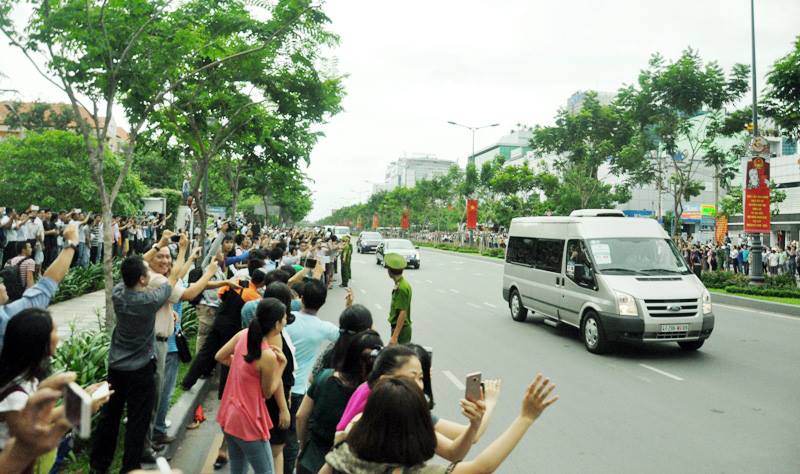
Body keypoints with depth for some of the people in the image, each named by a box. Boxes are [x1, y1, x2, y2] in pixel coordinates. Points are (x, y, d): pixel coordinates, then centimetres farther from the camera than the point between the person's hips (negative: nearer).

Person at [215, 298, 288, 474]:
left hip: (228, 415, 8)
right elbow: (267, 392, -12)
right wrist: (282, 364, -9)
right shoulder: (268, 356, -26)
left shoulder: (243, 334, -6)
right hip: (248, 422, -8)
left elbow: (220, 357, 9)